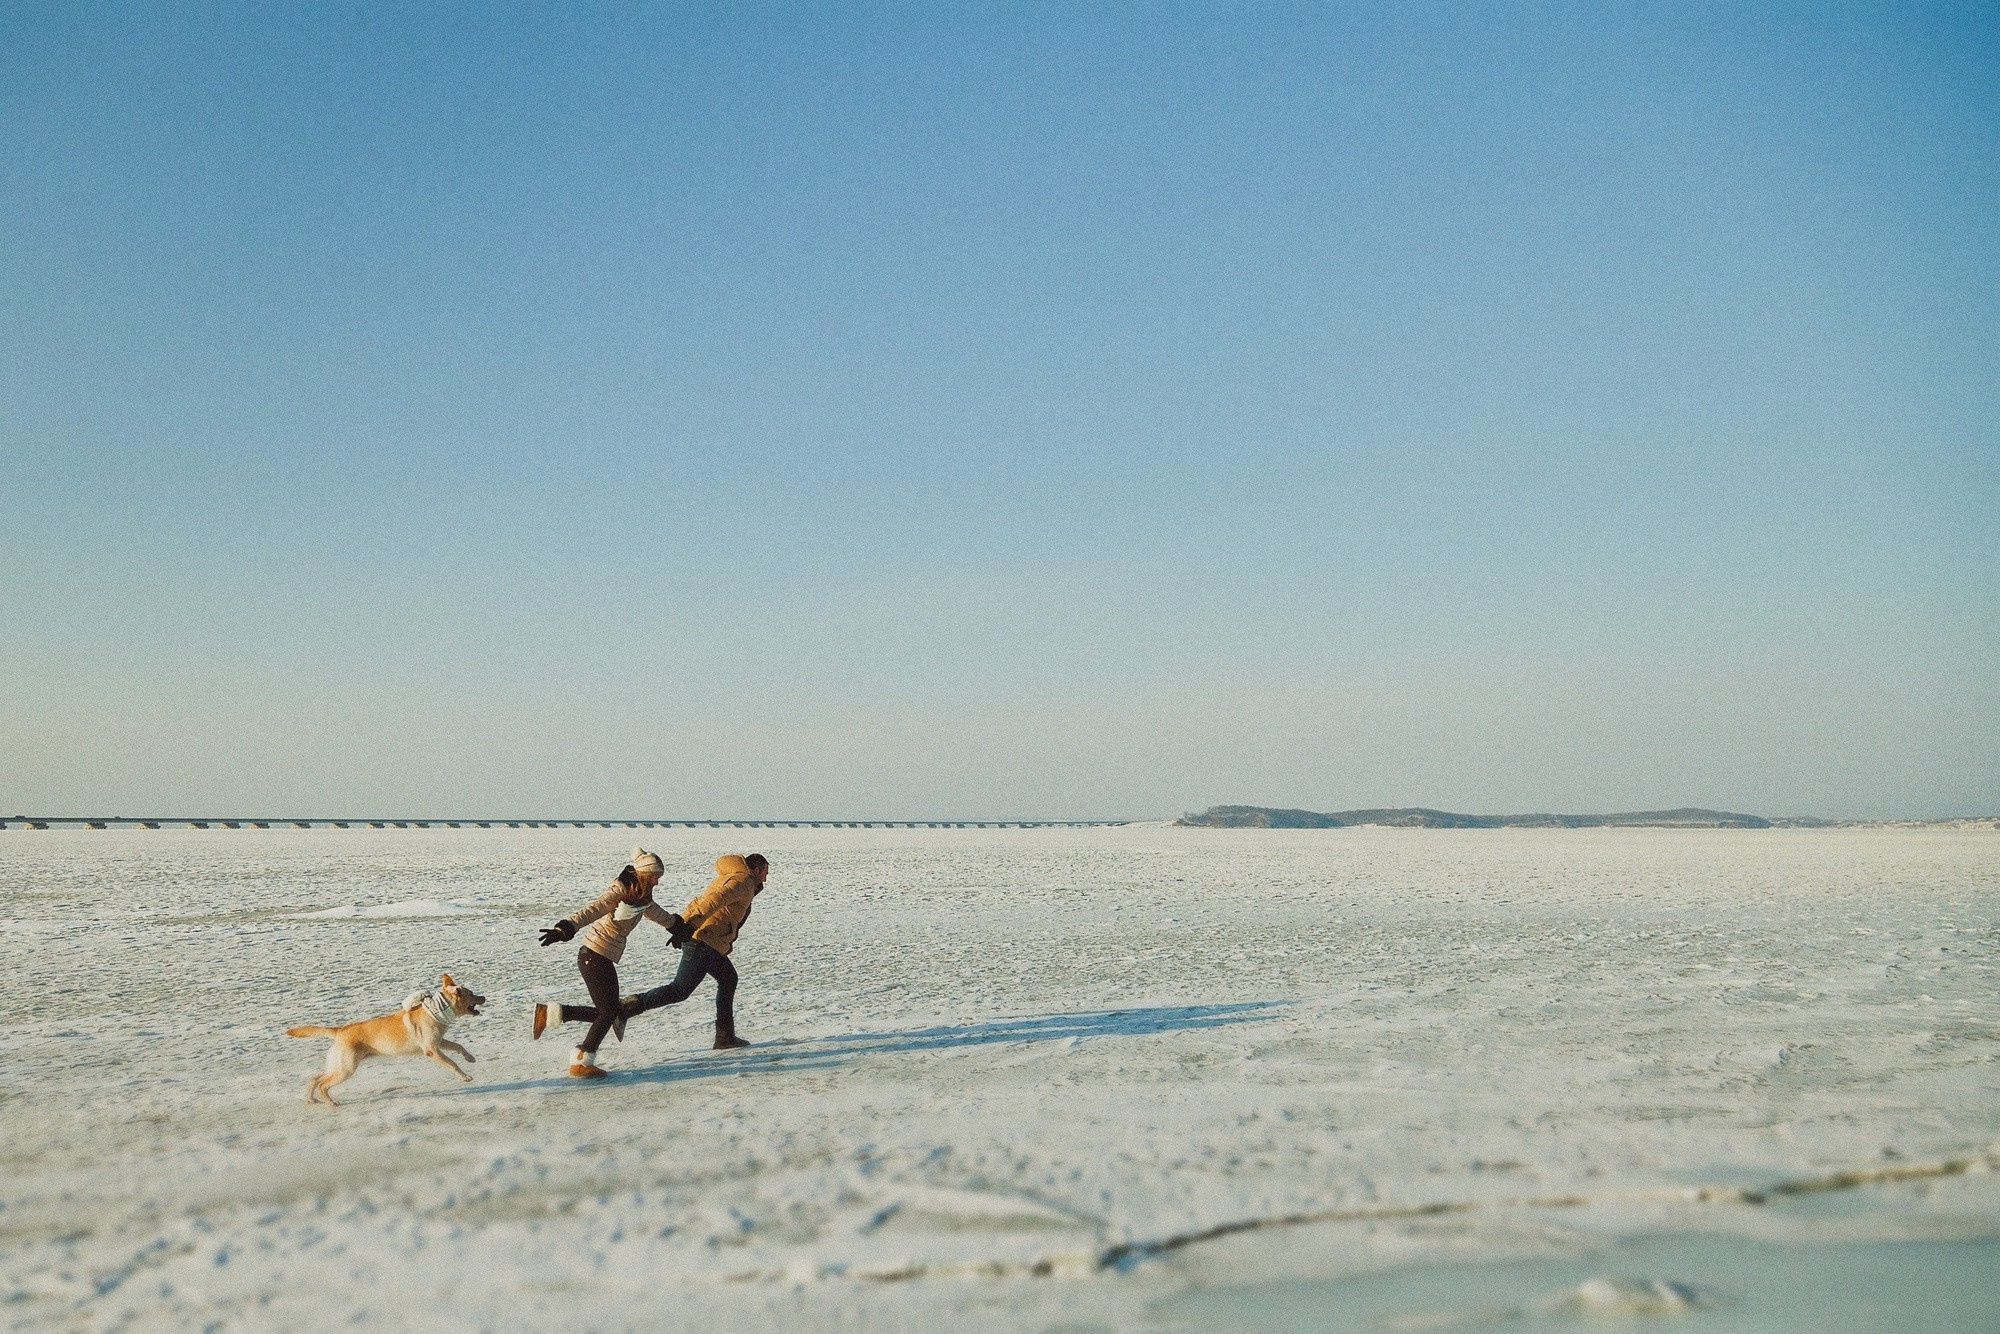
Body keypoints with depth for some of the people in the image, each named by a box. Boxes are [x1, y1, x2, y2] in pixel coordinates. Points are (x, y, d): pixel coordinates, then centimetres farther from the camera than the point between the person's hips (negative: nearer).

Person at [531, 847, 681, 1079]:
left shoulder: (641, 895, 10)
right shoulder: (620, 890, -17)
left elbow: (655, 912, 33)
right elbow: (593, 910, -32)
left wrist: (677, 925, 50)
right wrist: (566, 928, -46)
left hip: (605, 959, 9)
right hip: (594, 957, -9)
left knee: (607, 1012, 10)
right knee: (608, 1013, -3)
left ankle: (551, 1013, 13)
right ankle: (582, 1062, 7)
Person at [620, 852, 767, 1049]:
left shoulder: (729, 878, 25)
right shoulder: (742, 882, -9)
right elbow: (715, 899, -25)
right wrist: (690, 926, -34)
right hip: (702, 942, -11)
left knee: (728, 978, 19)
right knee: (680, 990, -8)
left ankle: (725, 1037, 21)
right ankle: (628, 1008, -12)